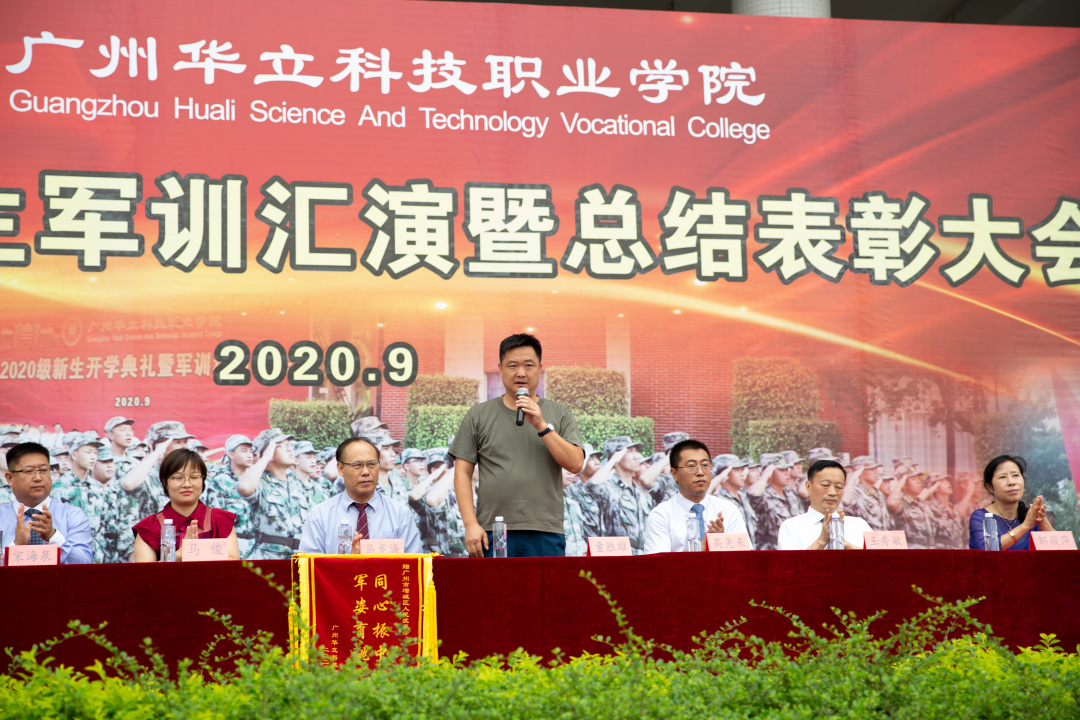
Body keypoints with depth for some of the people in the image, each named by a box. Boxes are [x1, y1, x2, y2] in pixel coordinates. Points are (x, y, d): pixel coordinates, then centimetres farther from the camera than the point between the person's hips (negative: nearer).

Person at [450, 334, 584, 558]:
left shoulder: (560, 414, 10)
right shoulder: (479, 415, 9)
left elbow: (575, 464, 0)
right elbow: (462, 473, 6)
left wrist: (541, 425, -9)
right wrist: (471, 524, -5)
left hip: (545, 534, 0)